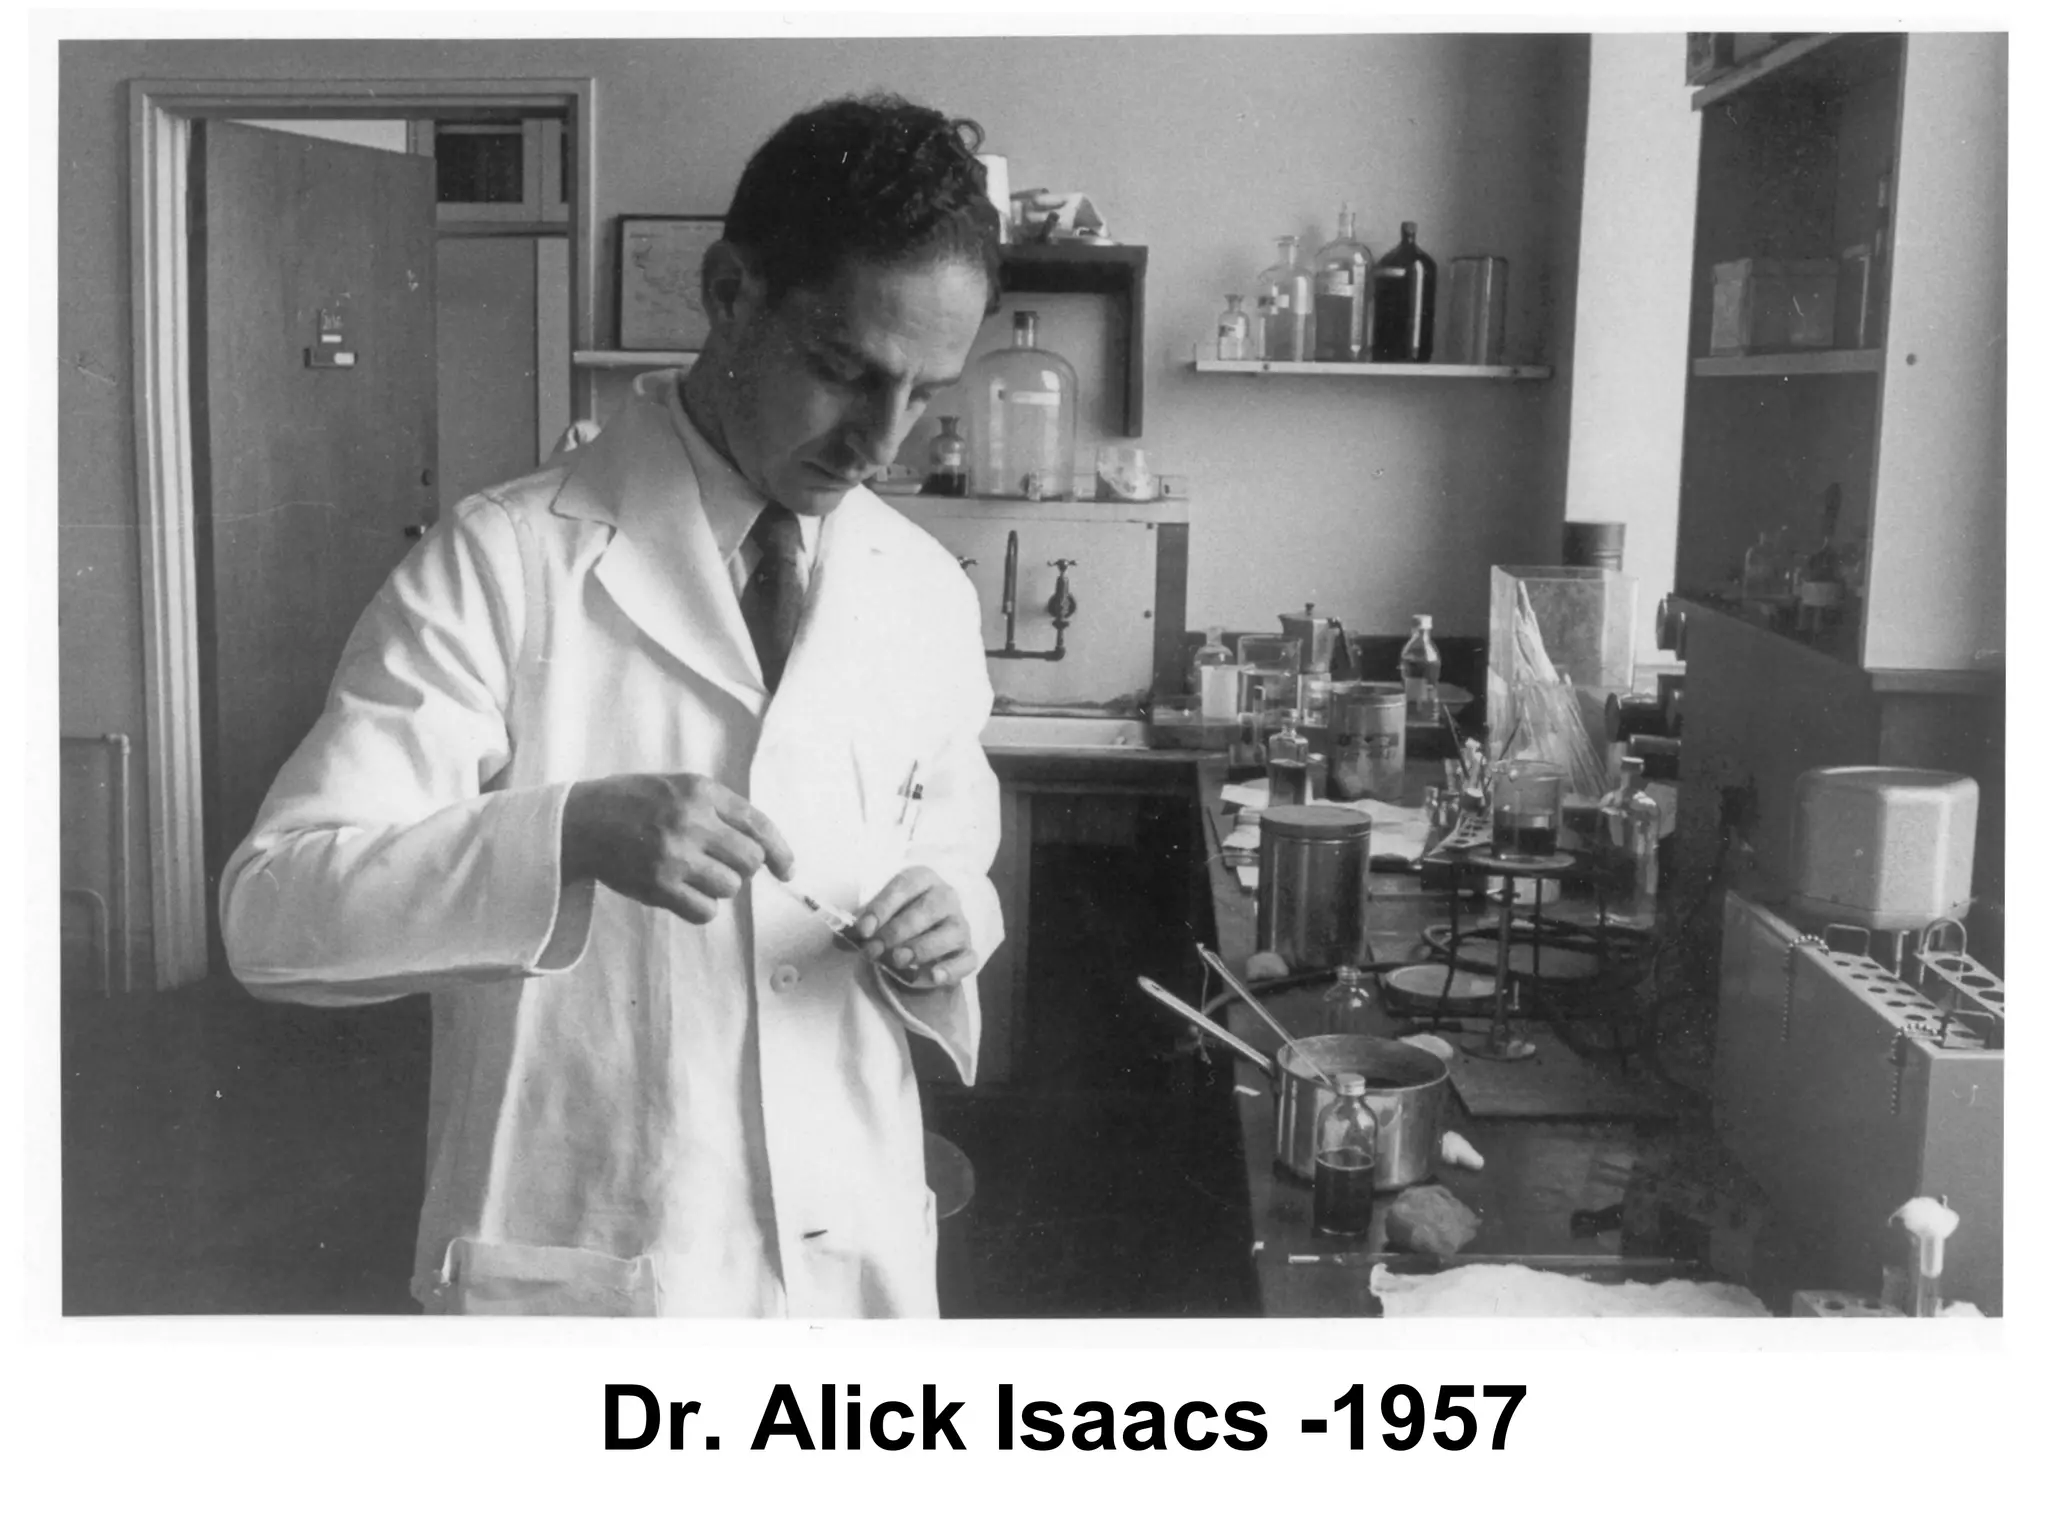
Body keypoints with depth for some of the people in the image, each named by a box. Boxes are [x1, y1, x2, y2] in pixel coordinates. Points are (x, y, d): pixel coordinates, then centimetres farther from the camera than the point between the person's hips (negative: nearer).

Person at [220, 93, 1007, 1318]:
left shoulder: (930, 596, 2)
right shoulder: (504, 565, -12)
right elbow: (273, 910, -16)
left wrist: (950, 918, -8)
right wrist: (573, 834, -31)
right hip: (579, 1265, -4)